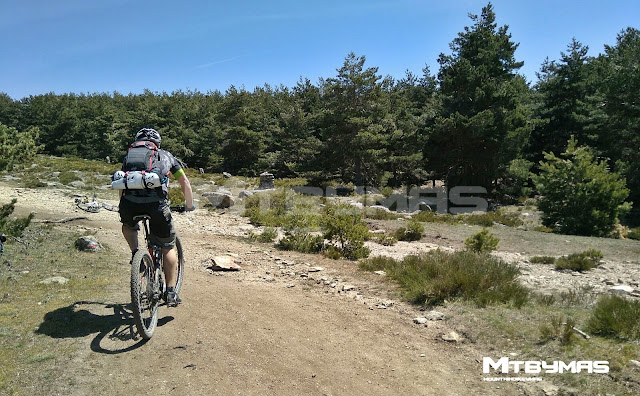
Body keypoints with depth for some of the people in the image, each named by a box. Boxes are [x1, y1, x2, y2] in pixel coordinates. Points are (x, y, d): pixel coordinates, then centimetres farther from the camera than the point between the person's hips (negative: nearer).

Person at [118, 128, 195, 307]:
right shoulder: (166, 156, 25)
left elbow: (122, 188, 33)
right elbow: (185, 183, 27)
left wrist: (124, 208, 48)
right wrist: (190, 205, 41)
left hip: (130, 204, 2)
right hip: (156, 204, -1)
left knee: (128, 226, 39)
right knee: (168, 247, 16)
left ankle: (135, 253, 18)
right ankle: (171, 292, 12)